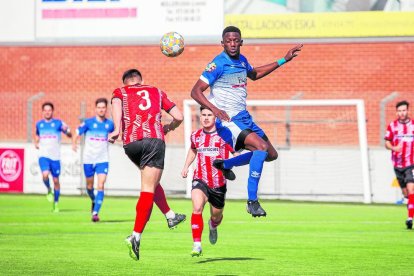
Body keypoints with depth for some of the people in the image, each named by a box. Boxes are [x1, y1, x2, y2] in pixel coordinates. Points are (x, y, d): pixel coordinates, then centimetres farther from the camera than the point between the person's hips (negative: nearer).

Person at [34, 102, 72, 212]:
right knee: (45, 175, -23)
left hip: (55, 156, -1)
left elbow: (70, 135, 0)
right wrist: (36, 143, 7)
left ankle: (56, 203, 18)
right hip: (43, 155, 1)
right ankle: (49, 190, 7)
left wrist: (66, 130, -22)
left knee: (56, 180, 5)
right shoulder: (39, 124, 8)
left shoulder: (58, 123, -1)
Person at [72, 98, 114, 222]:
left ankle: (95, 212, -15)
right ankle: (94, 201, 44)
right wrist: (74, 144, -23)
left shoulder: (109, 124, 2)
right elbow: (77, 134, -7)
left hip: (103, 160, 0)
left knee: (100, 186, -14)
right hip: (88, 160, 0)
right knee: (89, 186, 12)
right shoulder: (88, 122, -5)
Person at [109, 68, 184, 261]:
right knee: (148, 190, -5)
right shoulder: (157, 92, 25)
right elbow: (178, 117, 17)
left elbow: (116, 103, -5)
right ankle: (136, 236, -19)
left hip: (130, 143, 1)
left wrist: (117, 129, -17)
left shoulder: (120, 92, 21)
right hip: (154, 139, -1)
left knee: (150, 182, 30)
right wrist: (168, 128, 38)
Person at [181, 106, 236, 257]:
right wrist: (186, 166, 15)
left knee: (216, 217, 17)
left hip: (218, 183, -1)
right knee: (197, 207, -27)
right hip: (200, 180, 1)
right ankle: (197, 244, -28)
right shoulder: (196, 136, 5)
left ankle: (213, 226, 56)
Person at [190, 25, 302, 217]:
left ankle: (225, 165, 29)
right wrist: (215, 109, -33)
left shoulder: (242, 60, 9)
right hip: (227, 120, -9)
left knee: (271, 154, 14)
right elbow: (196, 91, -17)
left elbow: (254, 74, 32)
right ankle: (252, 201, -27)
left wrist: (283, 61, 30)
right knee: (261, 146, -28)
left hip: (244, 117, 9)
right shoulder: (218, 64, -15)